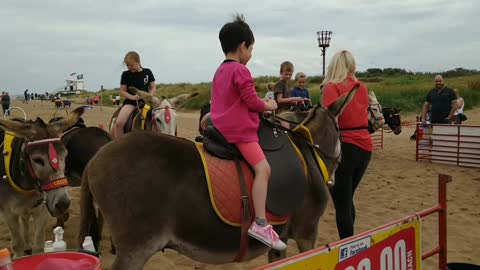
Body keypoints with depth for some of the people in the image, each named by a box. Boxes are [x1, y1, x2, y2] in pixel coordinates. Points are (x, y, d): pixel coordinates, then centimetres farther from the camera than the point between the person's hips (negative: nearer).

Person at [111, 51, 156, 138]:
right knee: (119, 122, -24)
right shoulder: (126, 74, 3)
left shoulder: (147, 72, 6)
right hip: (130, 101, -1)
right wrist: (133, 97, -15)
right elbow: (122, 91, 3)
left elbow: (153, 87, 11)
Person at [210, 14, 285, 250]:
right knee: (263, 168, -18)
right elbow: (252, 101, -14)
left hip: (221, 127, 10)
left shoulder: (220, 71, 18)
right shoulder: (240, 70, -11)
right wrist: (268, 106, 4)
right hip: (239, 129, -10)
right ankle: (260, 223, -25)